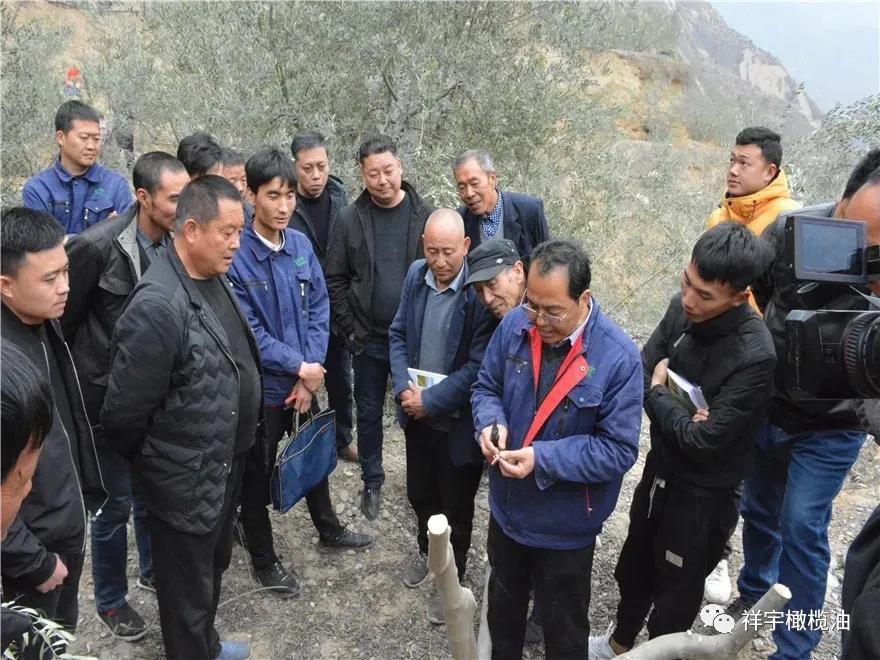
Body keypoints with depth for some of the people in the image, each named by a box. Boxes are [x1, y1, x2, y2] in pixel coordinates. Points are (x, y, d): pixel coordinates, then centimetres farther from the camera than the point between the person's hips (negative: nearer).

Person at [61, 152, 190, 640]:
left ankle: (153, 571, 45)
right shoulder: (97, 246, -21)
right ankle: (110, 600, 34)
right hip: (110, 398, -5)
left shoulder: (177, 245, -5)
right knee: (115, 503, 10)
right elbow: (63, 322, -10)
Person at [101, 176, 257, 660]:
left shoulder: (215, 278, -1)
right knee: (188, 587, 16)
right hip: (185, 480, -8)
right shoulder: (157, 306, -29)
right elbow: (124, 410, -22)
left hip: (224, 465, 8)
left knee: (213, 567, 29)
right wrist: (150, 462, -4)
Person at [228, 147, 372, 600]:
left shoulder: (301, 245, -3)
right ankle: (263, 560, 33)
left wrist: (310, 370, -10)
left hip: (305, 379, 6)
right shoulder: (235, 254, -19)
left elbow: (319, 310, -1)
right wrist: (299, 367, -16)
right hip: (261, 385, -5)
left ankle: (329, 532, 46)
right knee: (257, 475, 13)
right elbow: (247, 330, -19)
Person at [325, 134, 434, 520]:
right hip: (368, 339, 1)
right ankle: (372, 481, 35)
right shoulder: (350, 219, -3)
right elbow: (335, 280, 1)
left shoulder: (424, 215, -5)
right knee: (369, 412, 14)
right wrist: (348, 328, -3)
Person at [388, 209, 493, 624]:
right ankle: (426, 550, 53)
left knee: (456, 507, 14)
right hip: (416, 414, 5)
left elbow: (478, 365, -21)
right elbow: (398, 334, 3)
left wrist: (431, 401, -19)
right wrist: (403, 388, -10)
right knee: (420, 494, 25)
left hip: (457, 421, -5)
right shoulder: (416, 274, -3)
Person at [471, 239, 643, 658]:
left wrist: (543, 460, -30)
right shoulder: (514, 326, -13)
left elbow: (619, 450, -22)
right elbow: (486, 387, 1)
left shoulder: (618, 358, -26)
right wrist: (491, 423, -21)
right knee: (503, 604, 31)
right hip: (506, 507, 5)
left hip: (565, 525, -4)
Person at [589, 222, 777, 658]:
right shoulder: (682, 308, -12)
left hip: (705, 491, -6)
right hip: (660, 465, 7)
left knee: (677, 585, 16)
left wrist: (659, 393, -15)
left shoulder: (754, 356, -31)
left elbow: (702, 440, -29)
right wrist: (679, 411, -21)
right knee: (635, 563, 26)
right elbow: (641, 373, -4)